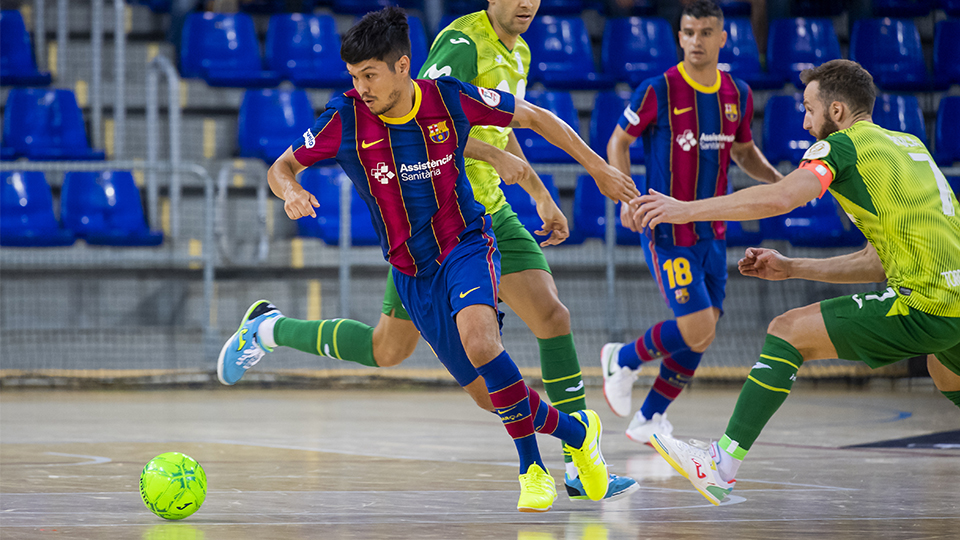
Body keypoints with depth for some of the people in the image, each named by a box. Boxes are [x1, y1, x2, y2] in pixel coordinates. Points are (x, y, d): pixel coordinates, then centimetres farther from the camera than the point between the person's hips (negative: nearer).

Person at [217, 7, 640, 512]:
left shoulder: (450, 98, -13)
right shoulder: (346, 118, -12)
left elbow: (534, 117, 1)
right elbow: (280, 168, -1)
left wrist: (598, 168, 5)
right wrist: (291, 192, -26)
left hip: (465, 244, -2)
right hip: (411, 273, 3)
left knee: (479, 339, -33)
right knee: (494, 394, 4)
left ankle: (532, 467, -18)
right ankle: (573, 431, 33)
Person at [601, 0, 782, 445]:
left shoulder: (738, 94, 4)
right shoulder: (658, 91, -12)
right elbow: (619, 141, -1)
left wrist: (776, 179, 1)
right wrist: (627, 197, -14)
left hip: (712, 233, 6)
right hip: (668, 233, -6)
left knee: (700, 337, 7)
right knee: (697, 332, -14)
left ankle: (649, 420, 23)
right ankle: (623, 360, 13)